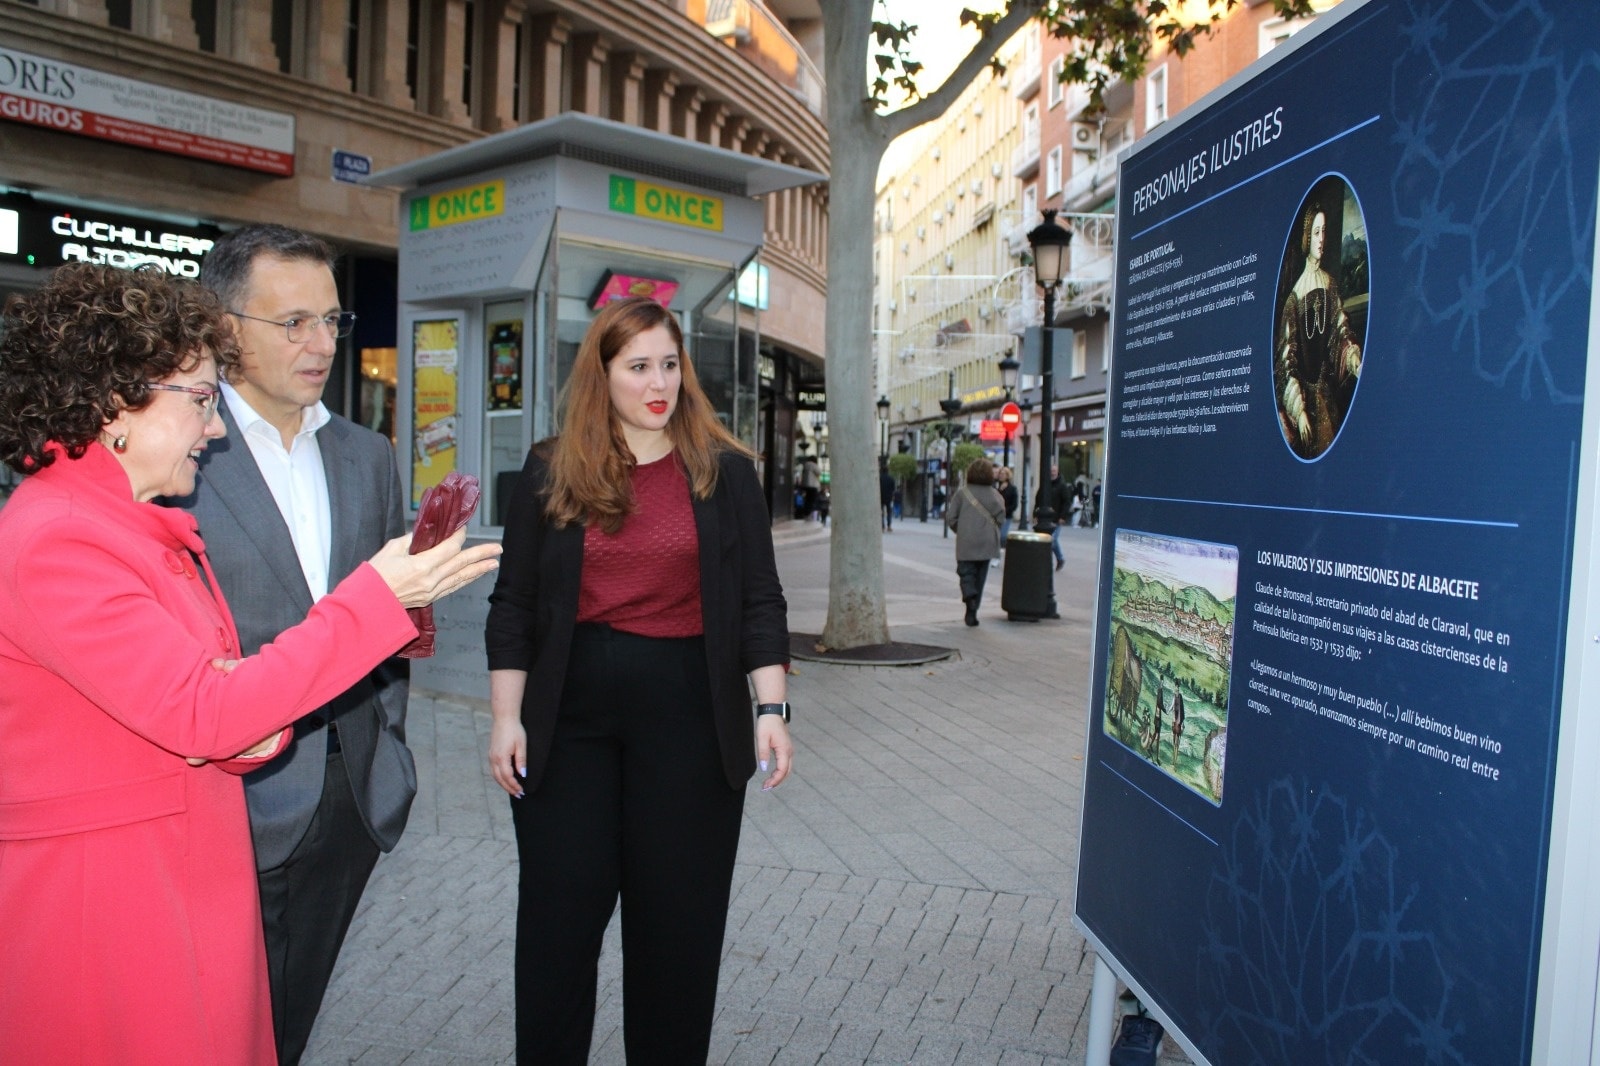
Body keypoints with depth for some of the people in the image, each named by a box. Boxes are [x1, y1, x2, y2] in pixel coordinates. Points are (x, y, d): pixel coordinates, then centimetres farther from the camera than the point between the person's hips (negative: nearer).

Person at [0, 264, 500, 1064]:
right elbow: (203, 715, -24)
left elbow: (198, 698, 15)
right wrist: (376, 598, -23)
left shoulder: (146, 525, 11)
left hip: (189, 870, 8)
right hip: (103, 892, -8)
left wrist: (253, 725, -10)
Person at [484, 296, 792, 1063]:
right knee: (558, 917, 10)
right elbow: (514, 604, 4)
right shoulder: (550, 471, 4)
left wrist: (771, 708, -7)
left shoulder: (725, 472, 2)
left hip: (689, 714, 0)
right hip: (570, 717, 1)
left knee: (678, 920, 11)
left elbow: (758, 602, 1)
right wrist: (506, 719, -2)